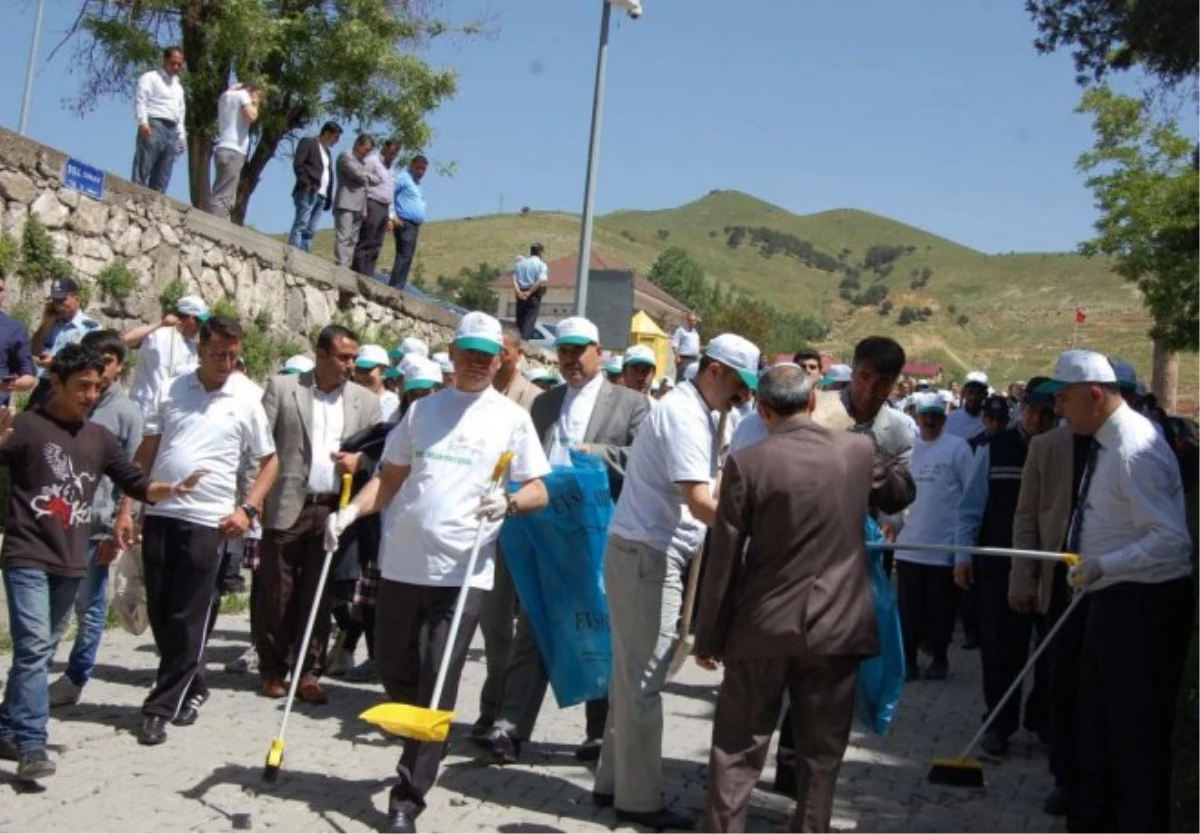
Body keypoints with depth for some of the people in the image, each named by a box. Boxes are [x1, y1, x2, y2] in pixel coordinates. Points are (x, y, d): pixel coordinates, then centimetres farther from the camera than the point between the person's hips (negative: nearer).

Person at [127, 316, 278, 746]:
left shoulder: (248, 398, -1)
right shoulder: (174, 389, 6)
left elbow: (269, 461, 6)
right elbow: (147, 452, 11)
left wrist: (248, 508, -6)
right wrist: (126, 507, 6)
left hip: (207, 521, -3)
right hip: (159, 514, 3)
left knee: (188, 619, -1)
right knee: (159, 613, 10)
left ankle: (161, 706, 8)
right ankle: (192, 687, 28)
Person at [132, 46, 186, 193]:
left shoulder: (178, 86, 30)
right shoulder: (150, 78, 8)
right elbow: (140, 99, -5)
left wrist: (182, 136, 17)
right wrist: (143, 122, -20)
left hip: (171, 131, 6)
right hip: (153, 126, -6)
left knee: (161, 180, -2)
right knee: (141, 173, -14)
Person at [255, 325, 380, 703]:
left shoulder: (366, 401, 10)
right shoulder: (281, 388, 2)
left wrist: (360, 460, -9)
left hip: (334, 511, 2)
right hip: (286, 507, -2)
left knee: (319, 597, 4)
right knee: (277, 595, 4)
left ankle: (308, 673, 12)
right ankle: (272, 670, 19)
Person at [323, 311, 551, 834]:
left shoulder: (512, 418, 3)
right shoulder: (423, 409, 12)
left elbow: (538, 492, 1)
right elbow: (390, 478, 14)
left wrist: (508, 502, -20)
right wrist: (352, 510, -3)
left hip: (463, 571, -4)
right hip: (402, 563, 4)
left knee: (438, 687, -5)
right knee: (393, 670, 13)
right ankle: (425, 748, 40)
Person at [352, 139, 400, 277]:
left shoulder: (390, 166, 22)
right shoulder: (372, 161, -3)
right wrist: (363, 210, -16)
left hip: (384, 208, 8)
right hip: (372, 205, -8)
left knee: (375, 245, 4)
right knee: (364, 244, -10)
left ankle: (368, 276, 3)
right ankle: (359, 275, -11)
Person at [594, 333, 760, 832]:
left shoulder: (697, 414, 15)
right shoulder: (684, 414, -16)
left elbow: (697, 494, 16)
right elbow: (698, 501, -25)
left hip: (647, 553, 10)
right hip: (647, 554, -10)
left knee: (632, 676, 15)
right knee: (644, 680, -2)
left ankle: (614, 782, 25)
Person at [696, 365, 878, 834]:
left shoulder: (747, 463, -10)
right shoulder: (860, 451, -2)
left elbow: (723, 560, -7)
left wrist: (709, 637, 2)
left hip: (763, 628, -2)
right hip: (836, 626, 2)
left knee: (736, 752, 9)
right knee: (821, 754, 12)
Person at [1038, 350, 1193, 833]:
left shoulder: (1135, 450, -23)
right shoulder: (1103, 441, 6)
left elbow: (1172, 541, -27)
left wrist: (1103, 566, -25)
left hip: (1145, 606, -10)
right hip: (1112, 599, 10)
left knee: (1138, 734, 2)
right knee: (1097, 721, 21)